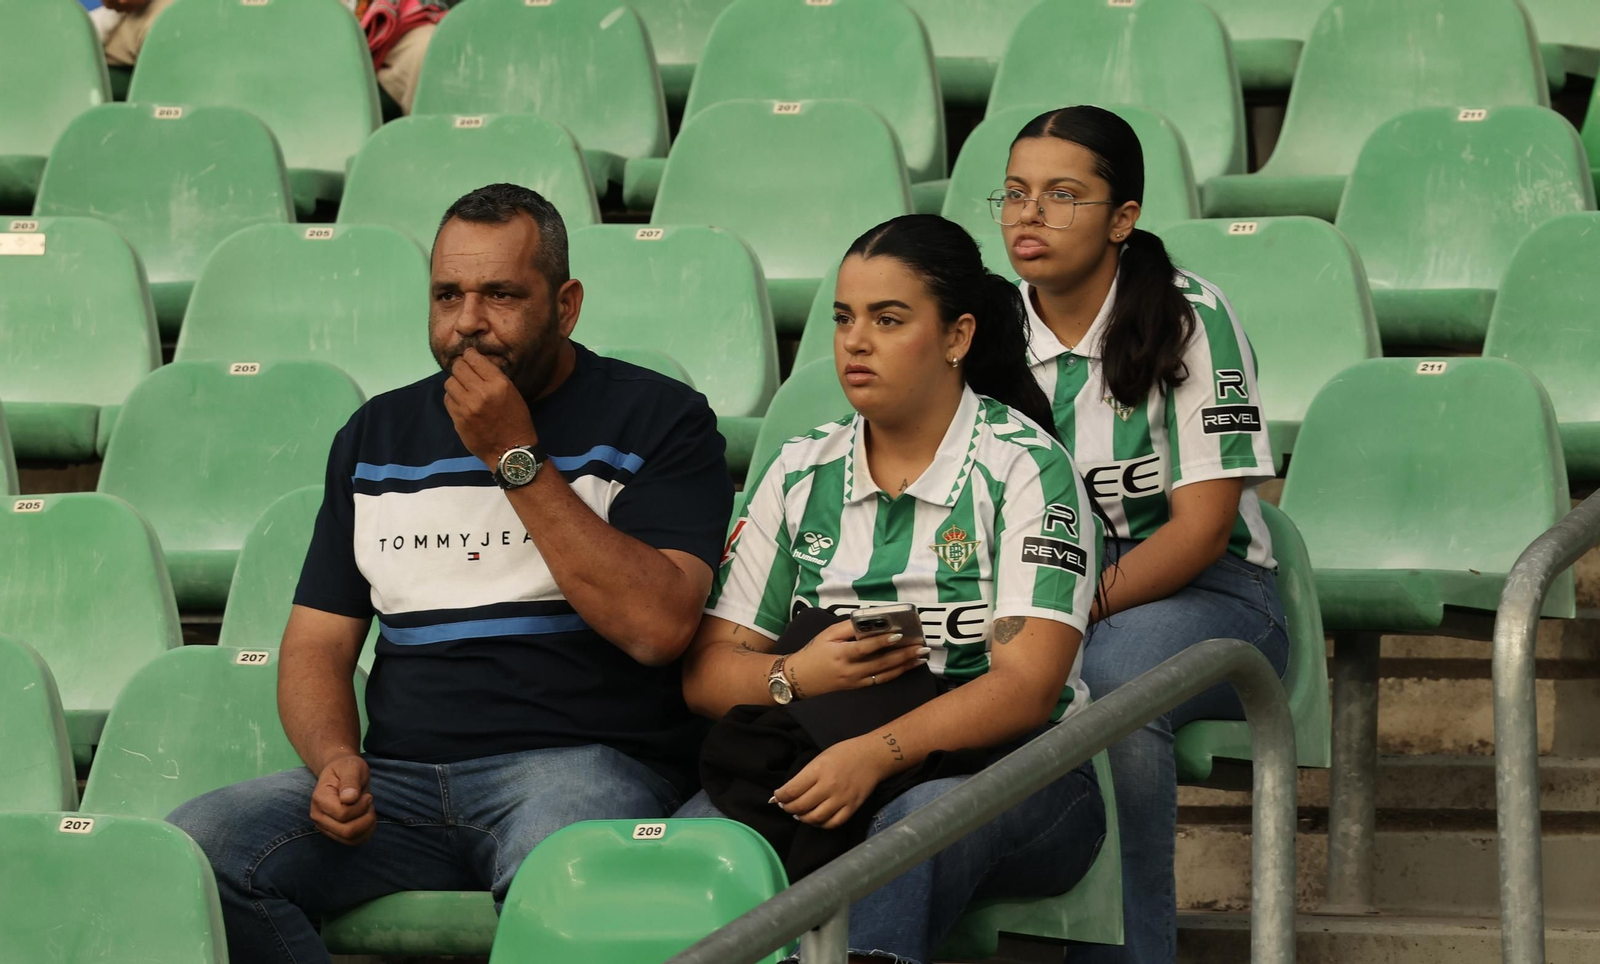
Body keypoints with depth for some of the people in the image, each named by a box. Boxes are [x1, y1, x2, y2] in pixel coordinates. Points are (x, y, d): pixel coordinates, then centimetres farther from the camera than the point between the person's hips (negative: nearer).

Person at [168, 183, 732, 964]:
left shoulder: (657, 421, 4)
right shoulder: (377, 436, 19)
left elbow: (657, 627, -11)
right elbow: (316, 642, 18)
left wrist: (517, 460, -10)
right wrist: (334, 759, -5)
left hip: (584, 762, -5)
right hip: (402, 776, 5)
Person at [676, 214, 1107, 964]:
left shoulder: (1024, 467, -2)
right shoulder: (799, 474, 14)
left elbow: (1027, 686, -14)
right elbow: (705, 672, 10)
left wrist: (874, 754, -27)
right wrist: (794, 677, -13)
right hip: (828, 767, 4)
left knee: (920, 817, -40)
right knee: (700, 824, -29)